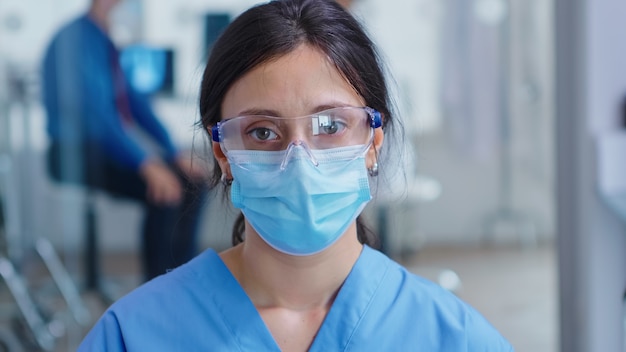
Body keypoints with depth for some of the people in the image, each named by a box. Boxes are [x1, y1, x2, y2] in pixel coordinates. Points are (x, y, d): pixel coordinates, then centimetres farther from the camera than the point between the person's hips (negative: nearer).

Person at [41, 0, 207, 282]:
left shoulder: (109, 44, 9)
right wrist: (145, 164, -30)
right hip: (77, 155, -9)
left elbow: (135, 102, 14)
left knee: (193, 180, -2)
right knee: (163, 194, -25)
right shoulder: (76, 41, -17)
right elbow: (96, 114, -25)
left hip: (111, 147, 9)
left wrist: (175, 154, 4)